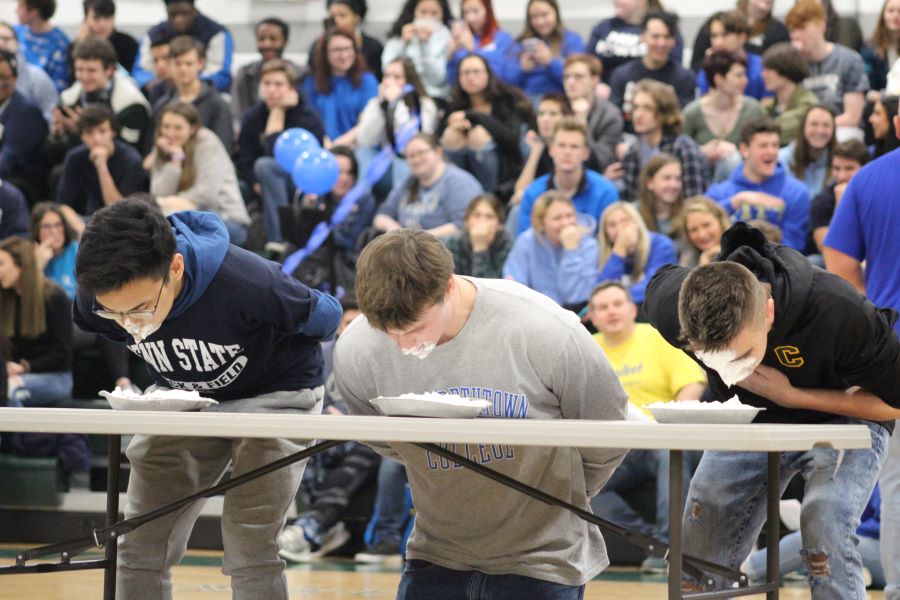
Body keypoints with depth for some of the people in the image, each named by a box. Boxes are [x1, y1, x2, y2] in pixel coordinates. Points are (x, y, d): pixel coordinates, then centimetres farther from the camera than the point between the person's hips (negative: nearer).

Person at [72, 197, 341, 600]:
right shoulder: (93, 302, -23)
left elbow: (325, 316, -14)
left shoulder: (246, 285, -37)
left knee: (249, 547, -18)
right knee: (140, 546, -2)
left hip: (273, 395, -4)